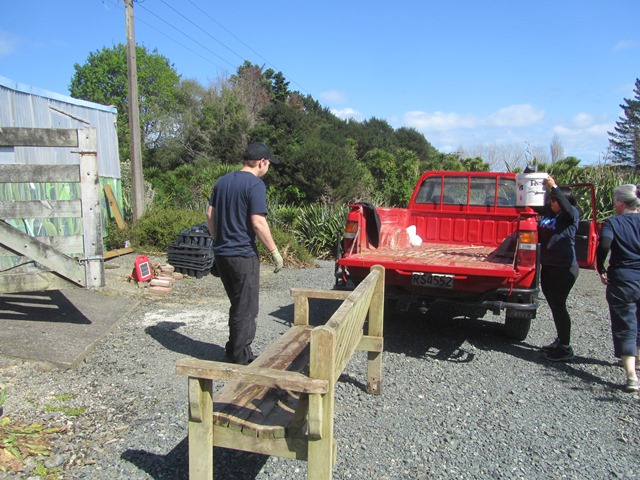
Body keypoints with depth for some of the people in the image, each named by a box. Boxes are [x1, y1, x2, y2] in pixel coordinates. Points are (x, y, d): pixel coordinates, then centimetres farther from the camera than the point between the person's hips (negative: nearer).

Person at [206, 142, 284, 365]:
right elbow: (258, 223, -20)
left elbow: (210, 215, 14)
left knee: (237, 305, 21)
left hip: (221, 253, 8)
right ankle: (241, 359, 14)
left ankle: (233, 351, 31)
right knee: (246, 309, 5)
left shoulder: (222, 181, 10)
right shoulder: (255, 184, -14)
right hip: (243, 255, -8)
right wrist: (274, 251, -12)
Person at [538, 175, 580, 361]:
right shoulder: (547, 211, 9)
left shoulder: (572, 215, -9)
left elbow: (566, 206, -31)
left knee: (559, 305, -5)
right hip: (547, 266, 8)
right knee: (554, 305, 15)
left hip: (564, 268, -7)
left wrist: (554, 187, -35)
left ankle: (565, 348, 6)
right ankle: (560, 341, 29)